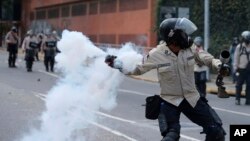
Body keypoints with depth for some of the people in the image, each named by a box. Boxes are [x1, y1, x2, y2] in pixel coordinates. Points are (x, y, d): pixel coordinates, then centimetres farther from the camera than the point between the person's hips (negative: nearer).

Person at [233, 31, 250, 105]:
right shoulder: (239, 47, -1)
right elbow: (236, 58, -1)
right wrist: (236, 68, -5)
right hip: (241, 69, -3)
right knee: (239, 85, 1)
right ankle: (237, 99, 10)